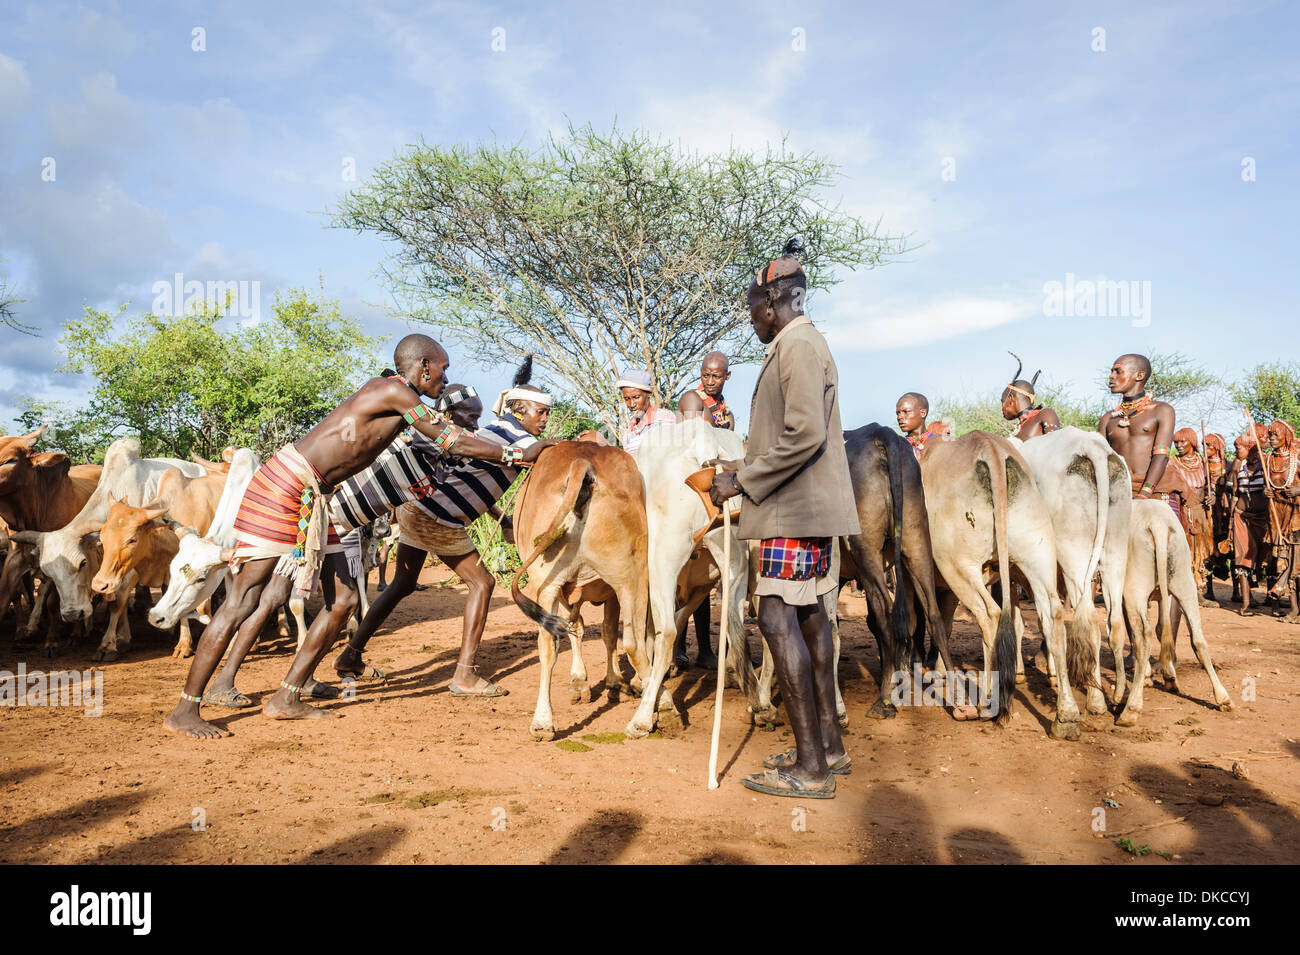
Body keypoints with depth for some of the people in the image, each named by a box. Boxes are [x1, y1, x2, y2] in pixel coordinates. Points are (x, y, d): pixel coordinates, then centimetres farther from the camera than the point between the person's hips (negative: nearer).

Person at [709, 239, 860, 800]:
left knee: (777, 617, -11)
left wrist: (744, 480, -18)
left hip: (797, 508, -11)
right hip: (808, 505, 11)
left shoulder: (797, 346, -13)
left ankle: (811, 768, -8)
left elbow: (805, 436, -24)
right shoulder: (802, 345, 20)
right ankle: (828, 745, 23)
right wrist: (746, 468, 18)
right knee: (807, 614, 14)